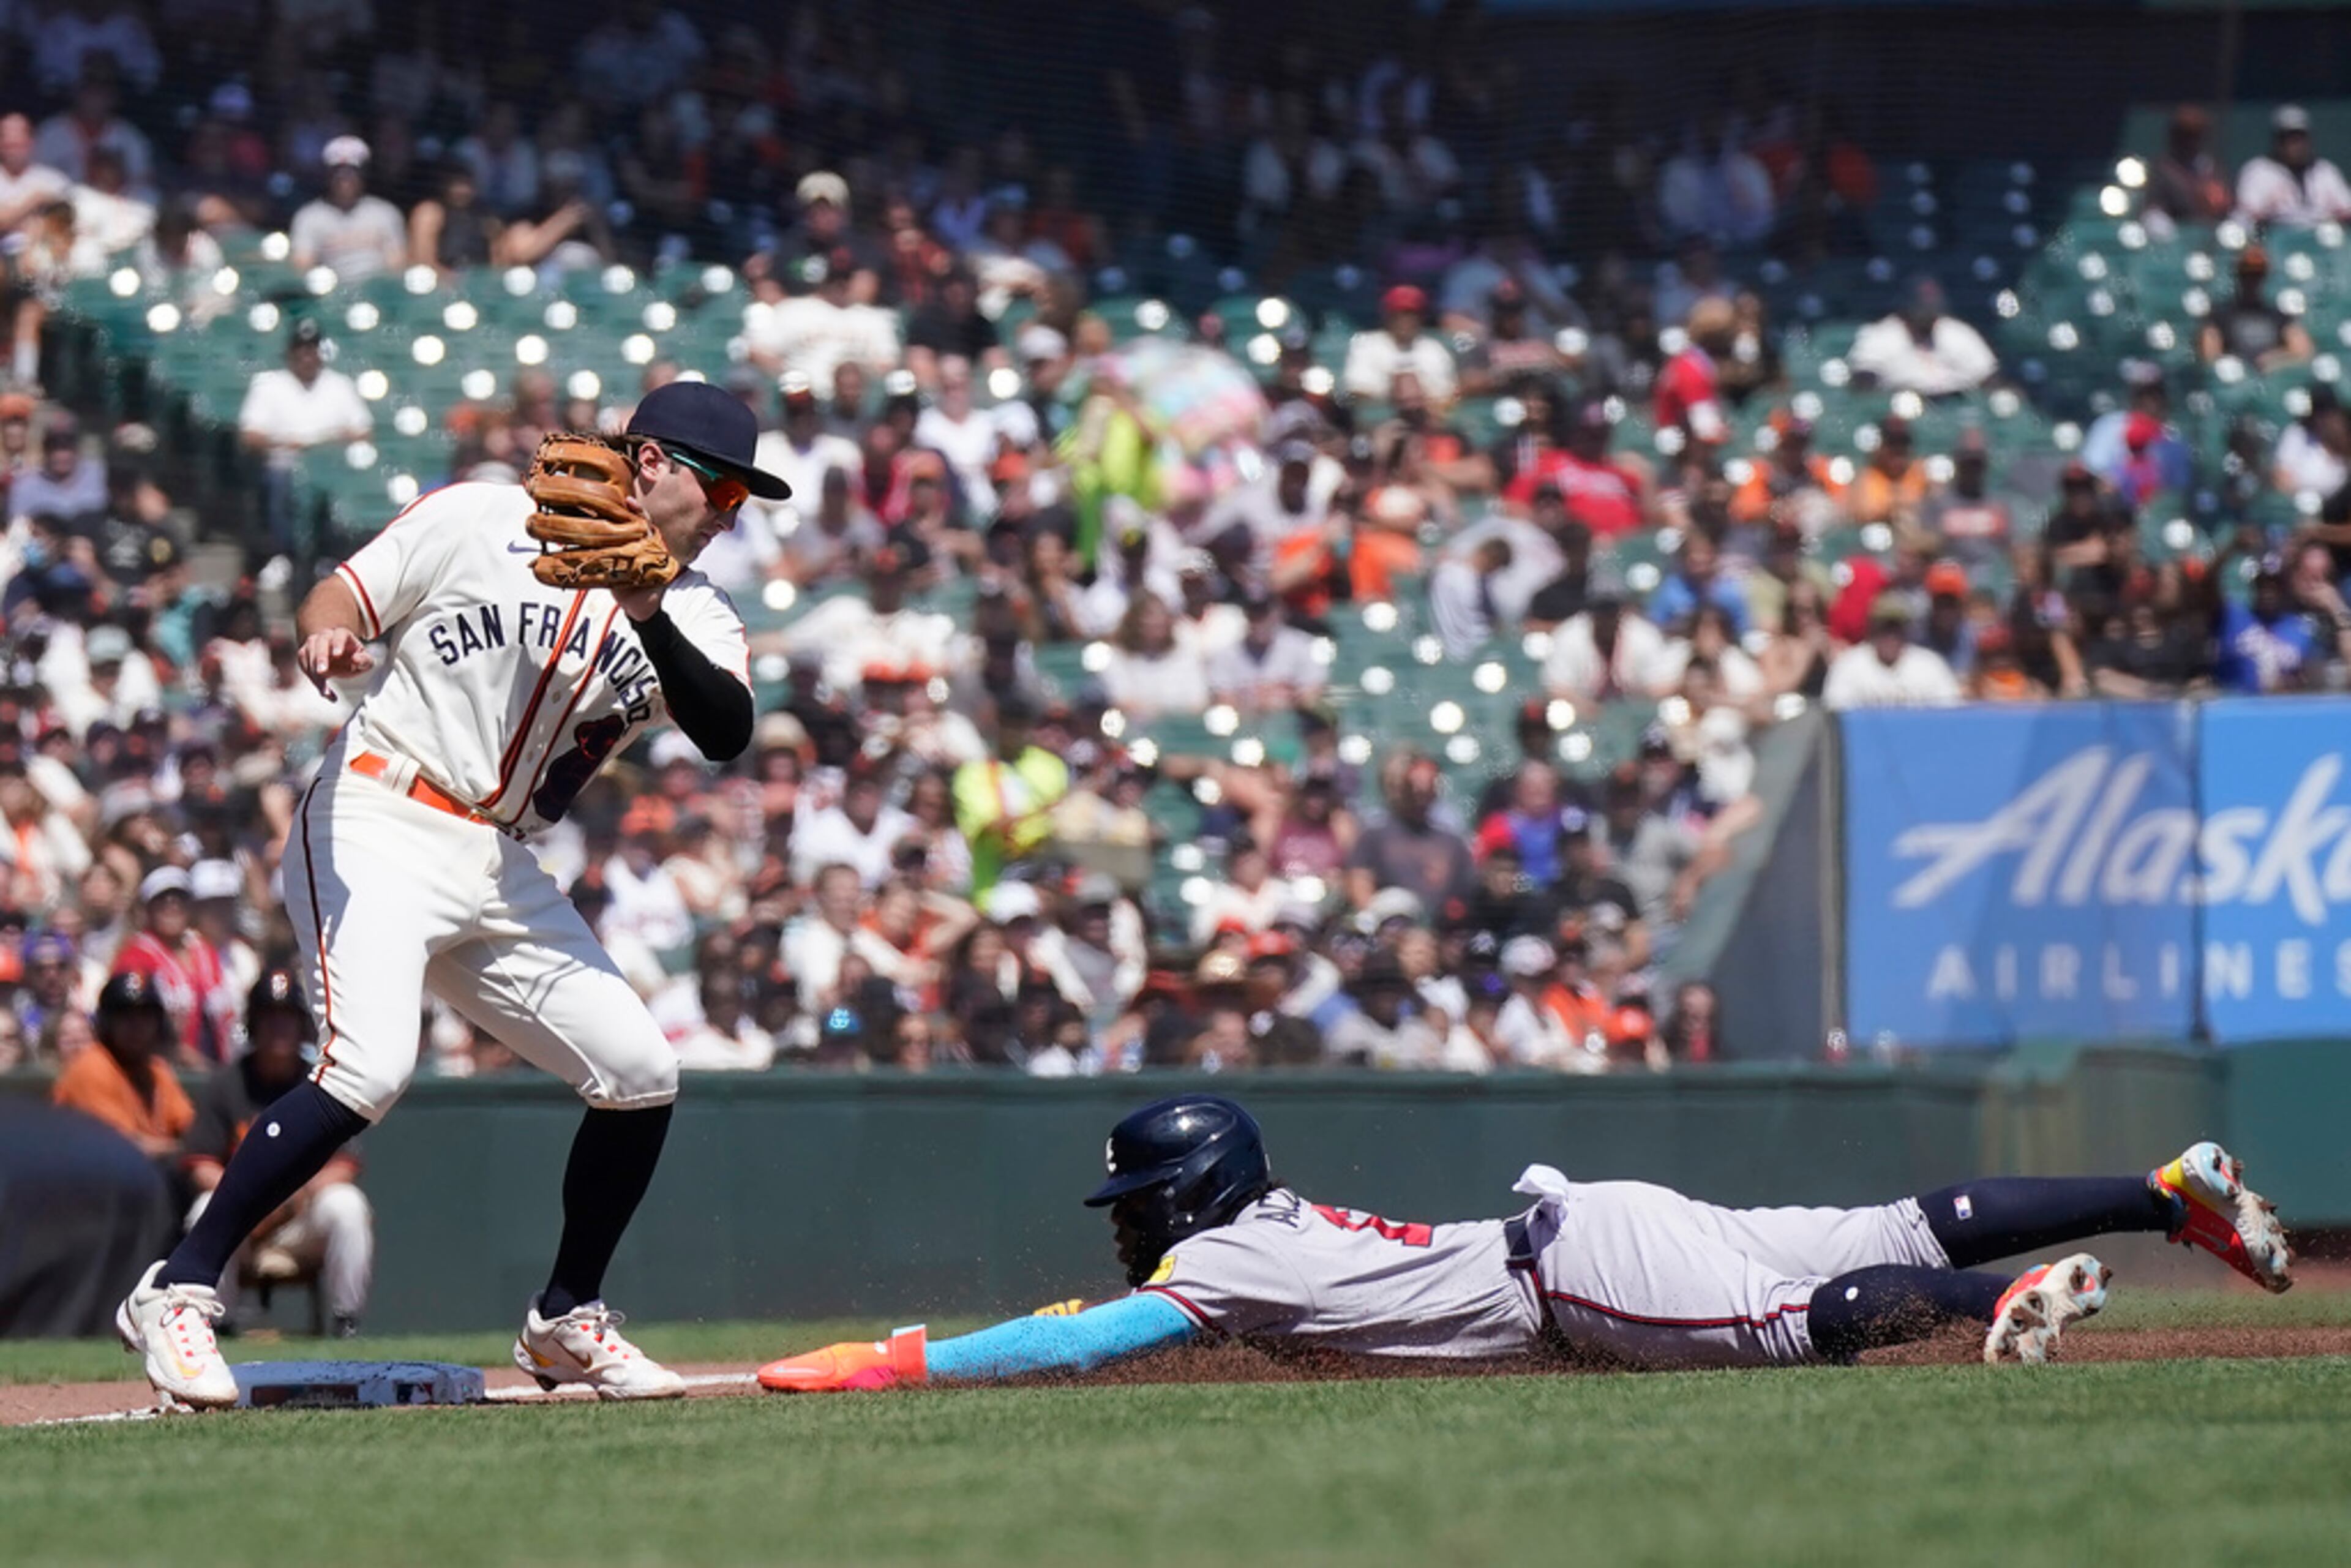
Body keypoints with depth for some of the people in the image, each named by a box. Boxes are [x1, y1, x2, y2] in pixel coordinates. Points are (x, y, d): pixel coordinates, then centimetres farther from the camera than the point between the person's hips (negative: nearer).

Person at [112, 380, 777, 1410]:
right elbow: (339, 599, -2)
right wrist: (325, 638, -25)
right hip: (379, 831, -6)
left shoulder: (692, 615, 7)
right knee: (372, 1063, -26)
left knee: (640, 1073, 3)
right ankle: (178, 1294, -19)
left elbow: (726, 732, -10)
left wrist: (648, 620, -25)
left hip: (504, 873, 6)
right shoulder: (479, 523, -3)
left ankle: (564, 1322, 23)